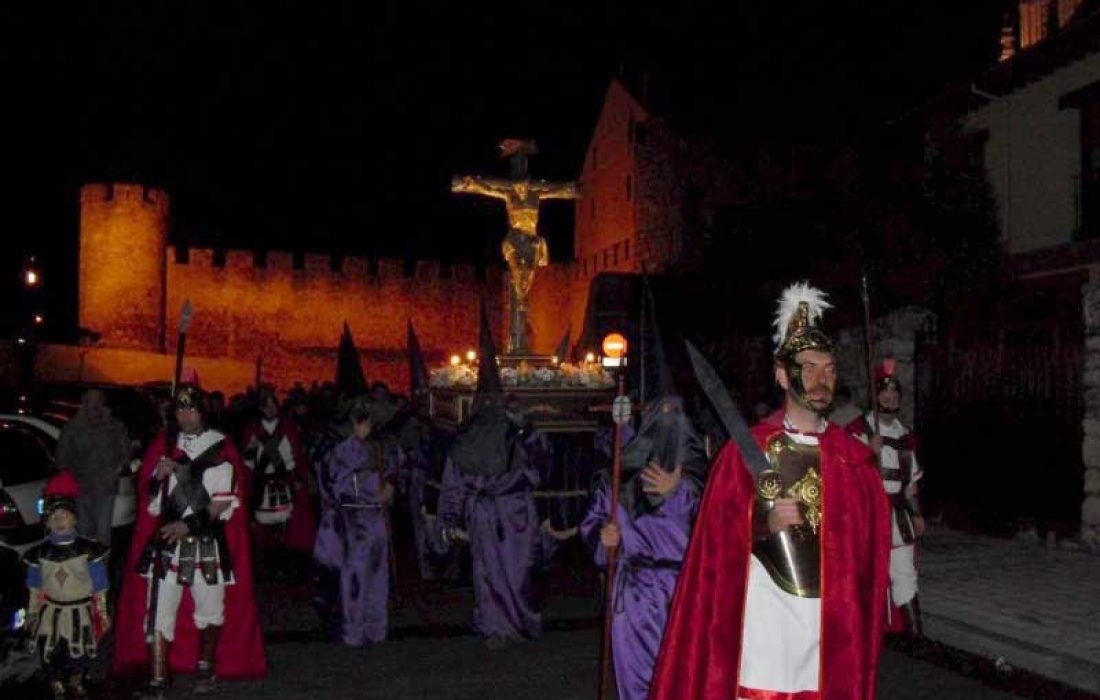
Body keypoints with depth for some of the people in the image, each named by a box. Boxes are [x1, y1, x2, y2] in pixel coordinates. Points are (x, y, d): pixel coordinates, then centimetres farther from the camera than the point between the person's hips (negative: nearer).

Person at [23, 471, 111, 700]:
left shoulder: (89, 550, -12)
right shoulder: (39, 554, -6)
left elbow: (99, 586, -4)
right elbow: (35, 589, 6)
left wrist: (102, 613, -1)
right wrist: (32, 614, 9)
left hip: (80, 612, -1)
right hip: (51, 612, 2)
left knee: (80, 657, 5)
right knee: (51, 656, 3)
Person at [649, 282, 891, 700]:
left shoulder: (855, 458, 7)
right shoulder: (747, 449, -1)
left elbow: (868, 551, 10)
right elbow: (718, 541, -2)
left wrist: (863, 627, 6)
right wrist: (764, 524, -17)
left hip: (834, 623, 3)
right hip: (767, 614, -3)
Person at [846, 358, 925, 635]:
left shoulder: (905, 434, 13)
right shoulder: (858, 430, -7)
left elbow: (910, 480, 19)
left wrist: (916, 513, 14)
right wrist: (871, 452, -23)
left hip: (896, 514, 5)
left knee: (904, 574, 5)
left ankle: (916, 633, 11)